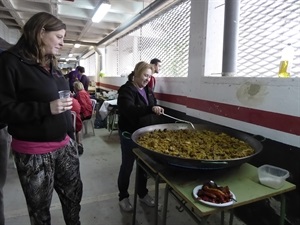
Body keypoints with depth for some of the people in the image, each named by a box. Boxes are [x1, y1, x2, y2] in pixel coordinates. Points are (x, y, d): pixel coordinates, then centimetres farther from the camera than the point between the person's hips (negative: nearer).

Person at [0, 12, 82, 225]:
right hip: (34, 152, -6)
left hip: (64, 145, 6)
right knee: (40, 208, 13)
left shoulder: (52, 65, 11)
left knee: (74, 194, 16)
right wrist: (46, 108, -25)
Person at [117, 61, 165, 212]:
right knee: (127, 166, 8)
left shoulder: (147, 90, 9)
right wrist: (151, 109, -44)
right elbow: (129, 110, -32)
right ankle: (123, 196, 28)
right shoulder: (126, 90, -15)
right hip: (130, 134, -7)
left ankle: (143, 193, 36)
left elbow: (153, 110, 18)